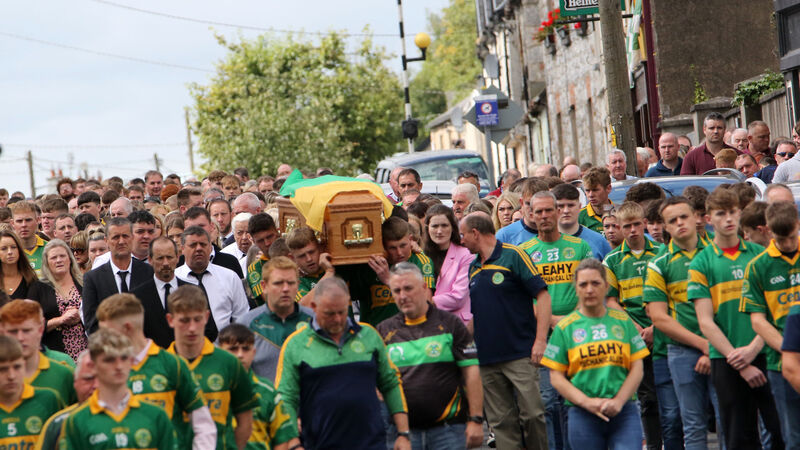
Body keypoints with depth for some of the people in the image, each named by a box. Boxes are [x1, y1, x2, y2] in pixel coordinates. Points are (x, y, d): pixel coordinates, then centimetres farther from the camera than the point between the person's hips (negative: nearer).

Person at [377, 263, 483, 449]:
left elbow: (471, 372, 0)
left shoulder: (449, 324, 4)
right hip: (403, 431, 2)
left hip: (448, 428, -2)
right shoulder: (384, 331, 10)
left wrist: (476, 420, -7)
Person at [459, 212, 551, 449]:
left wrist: (540, 340, -15)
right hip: (486, 359, 6)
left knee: (532, 413, -9)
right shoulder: (472, 268, 14)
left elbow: (542, 296, -8)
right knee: (500, 421, 5)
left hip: (520, 354, -6)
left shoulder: (513, 256, -4)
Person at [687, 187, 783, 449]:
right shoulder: (701, 263, 1)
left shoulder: (759, 254, 8)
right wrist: (741, 365, -9)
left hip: (765, 353, 1)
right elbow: (706, 322, -3)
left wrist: (753, 348, -11)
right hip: (726, 361, -1)